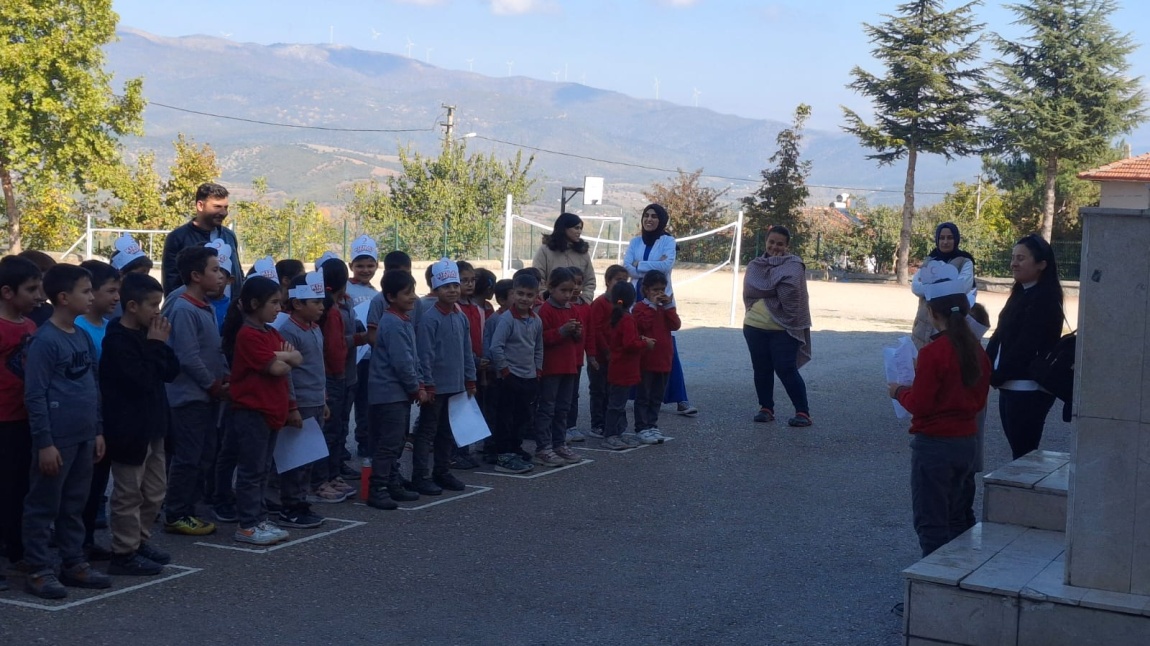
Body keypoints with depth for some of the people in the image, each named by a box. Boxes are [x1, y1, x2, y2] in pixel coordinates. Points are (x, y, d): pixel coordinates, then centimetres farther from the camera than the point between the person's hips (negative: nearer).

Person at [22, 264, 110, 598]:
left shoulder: (84, 336, 11)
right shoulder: (45, 340, -13)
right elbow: (35, 395, -15)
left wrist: (98, 430, 15)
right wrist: (44, 442, -16)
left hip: (83, 437, 8)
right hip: (57, 438, -8)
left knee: (74, 506, 15)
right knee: (44, 507, 2)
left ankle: (74, 564, 23)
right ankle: (39, 570, 8)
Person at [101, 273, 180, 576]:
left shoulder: (146, 335, 11)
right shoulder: (117, 340, -17)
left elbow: (171, 371, 10)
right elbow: (141, 380, -24)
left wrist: (161, 344, -4)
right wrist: (155, 345, -16)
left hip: (151, 425, 10)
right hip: (129, 428, -10)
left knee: (155, 490, 17)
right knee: (129, 493, -3)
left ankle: (139, 541, 28)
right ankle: (124, 553, 4)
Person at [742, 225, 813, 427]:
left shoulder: (793, 266, -4)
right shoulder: (756, 265, 10)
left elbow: (789, 290, -22)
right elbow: (749, 290, -4)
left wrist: (764, 291, -10)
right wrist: (776, 290, -10)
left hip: (783, 328, -5)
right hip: (755, 326, 5)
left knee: (786, 370, -8)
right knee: (761, 369, 9)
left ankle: (803, 412, -3)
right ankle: (766, 408, 20)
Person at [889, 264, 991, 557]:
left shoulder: (933, 352, -19)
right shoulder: (976, 349, 3)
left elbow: (919, 405, -18)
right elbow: (979, 399, 12)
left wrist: (900, 391, 2)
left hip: (934, 444, -7)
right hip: (968, 441, 7)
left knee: (931, 523, 2)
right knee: (957, 519, 19)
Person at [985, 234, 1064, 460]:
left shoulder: (1045, 300, -15)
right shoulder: (1020, 294, 14)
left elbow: (1025, 347, -20)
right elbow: (1000, 336, 13)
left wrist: (996, 377, -13)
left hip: (1028, 390, -9)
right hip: (1010, 387, 9)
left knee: (1024, 455, -4)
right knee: (1018, 452, 14)